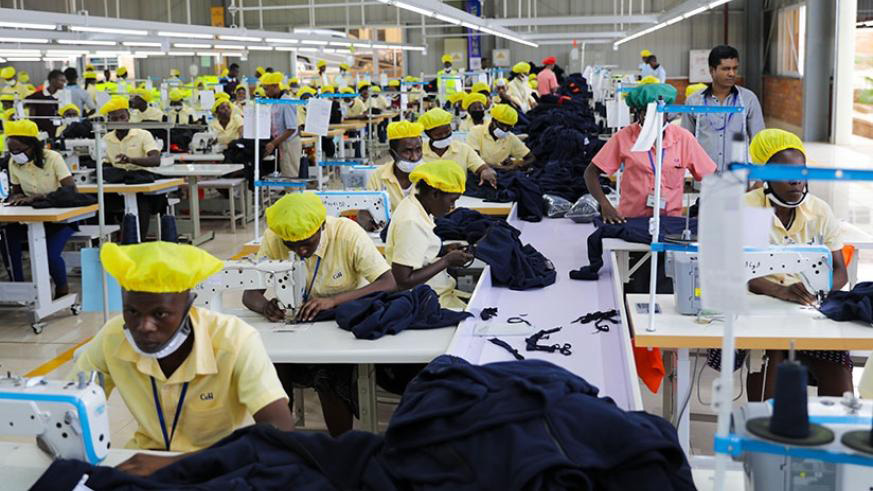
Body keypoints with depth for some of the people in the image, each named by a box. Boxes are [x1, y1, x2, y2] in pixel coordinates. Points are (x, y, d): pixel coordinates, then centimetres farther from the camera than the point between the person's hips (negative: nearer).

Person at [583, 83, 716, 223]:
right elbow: (591, 172, 1)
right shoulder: (624, 137, 0)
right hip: (630, 219, -1)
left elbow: (711, 176, 7)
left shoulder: (683, 138, 3)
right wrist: (605, 205, -14)